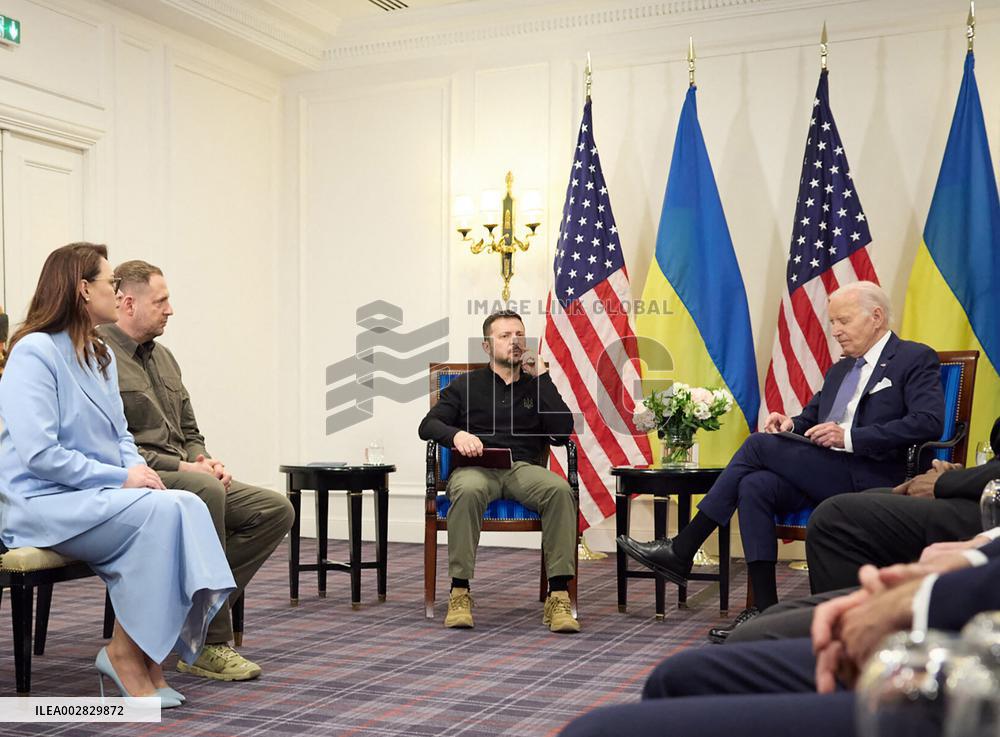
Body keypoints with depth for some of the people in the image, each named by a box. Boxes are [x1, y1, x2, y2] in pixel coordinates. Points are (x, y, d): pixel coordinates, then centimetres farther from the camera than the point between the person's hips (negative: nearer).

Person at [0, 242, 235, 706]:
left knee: (188, 506, -21)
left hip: (101, 496, 8)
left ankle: (147, 653, -19)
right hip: (43, 502, -8)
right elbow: (38, 454, -19)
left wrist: (138, 467, -3)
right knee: (160, 512, -30)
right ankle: (124, 652, -16)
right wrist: (121, 477, -18)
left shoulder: (101, 356, 16)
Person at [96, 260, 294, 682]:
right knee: (204, 489, -38)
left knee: (276, 510, -8)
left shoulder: (162, 357, 21)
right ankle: (208, 644, -28)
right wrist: (181, 466, -18)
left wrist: (203, 460, 2)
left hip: (182, 475, 9)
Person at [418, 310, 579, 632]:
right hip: (476, 467, -1)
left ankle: (559, 595, -33)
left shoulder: (537, 386, 21)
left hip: (524, 468, 1)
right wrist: (455, 434, -14)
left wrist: (541, 377, 4)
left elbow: (563, 430, 4)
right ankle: (459, 593, -34)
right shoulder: (467, 385, 19)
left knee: (560, 490, -33)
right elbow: (427, 426, 9)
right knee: (469, 491, -39)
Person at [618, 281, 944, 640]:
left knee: (759, 445, -18)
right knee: (755, 486, -23)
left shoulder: (916, 360, 2)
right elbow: (811, 418, 28)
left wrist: (850, 437, -20)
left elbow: (929, 422, -14)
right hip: (822, 474, 7)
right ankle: (765, 609, -23)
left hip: (867, 481, -7)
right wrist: (791, 424, 2)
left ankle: (682, 551, -13)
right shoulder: (840, 369, 26)